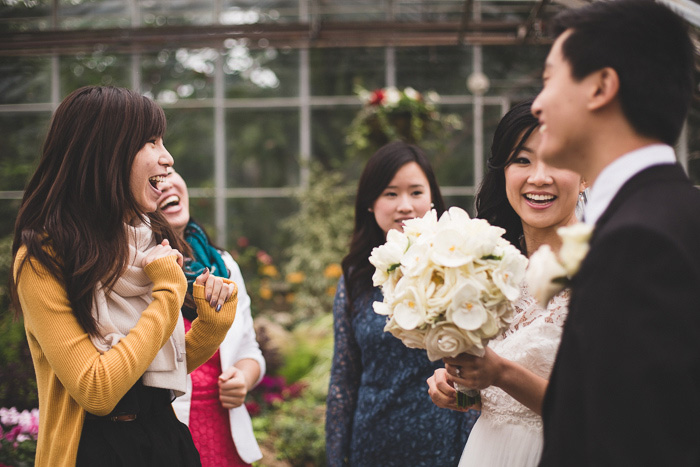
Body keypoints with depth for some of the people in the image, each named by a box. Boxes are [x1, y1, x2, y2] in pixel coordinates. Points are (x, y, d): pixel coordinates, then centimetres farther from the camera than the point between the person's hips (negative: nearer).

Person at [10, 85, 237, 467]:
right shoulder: (43, 260, -15)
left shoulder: (150, 241, 6)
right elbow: (96, 391, -22)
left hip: (167, 436, 7)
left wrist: (213, 320, -5)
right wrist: (168, 292, -18)